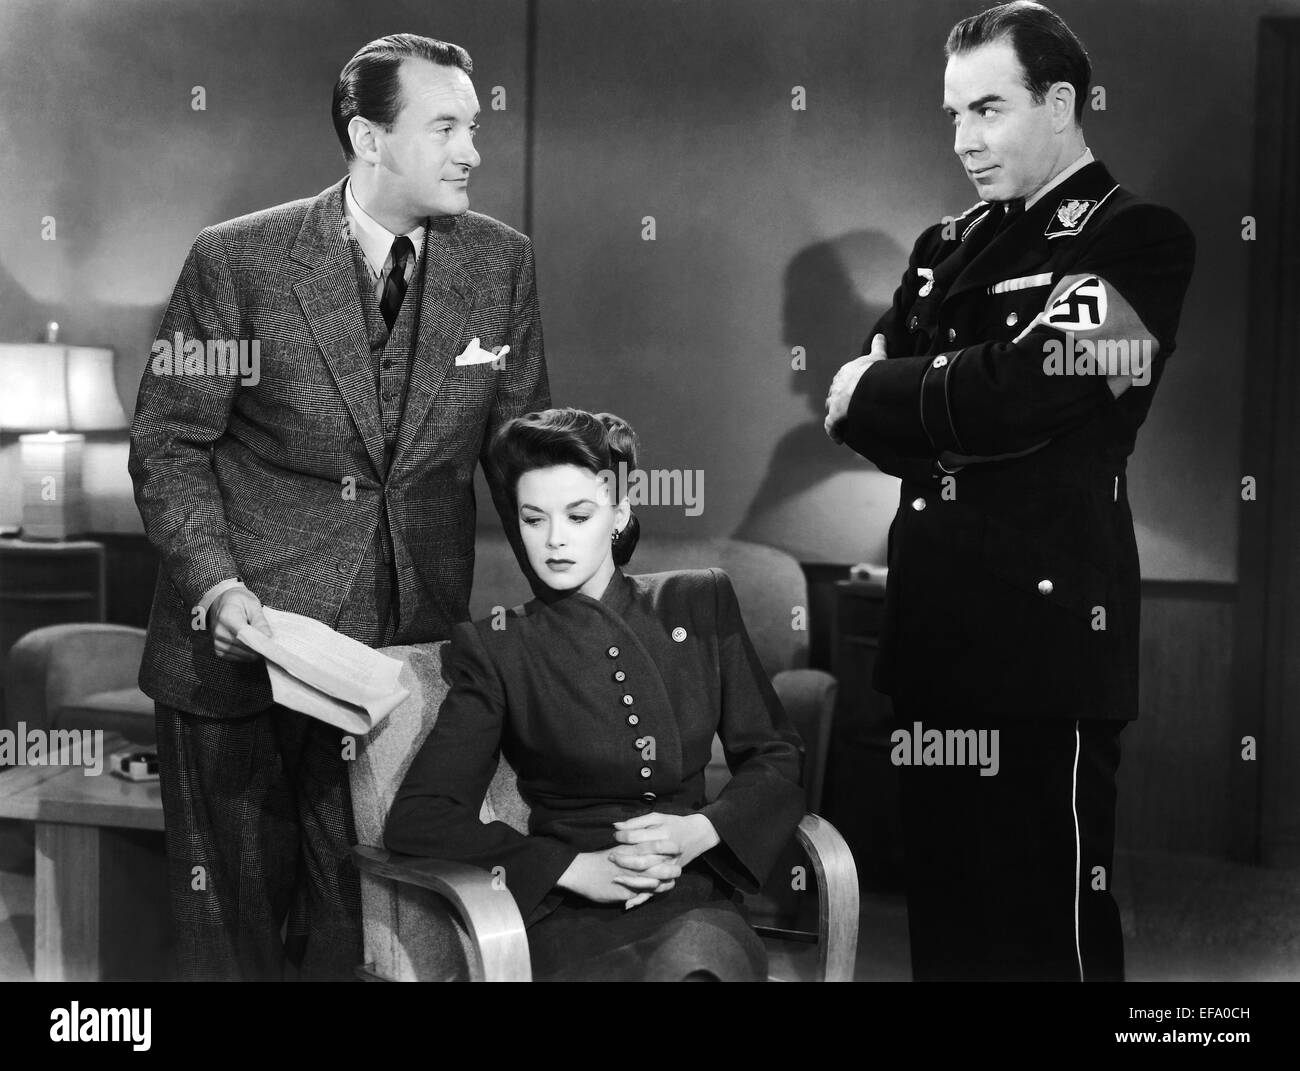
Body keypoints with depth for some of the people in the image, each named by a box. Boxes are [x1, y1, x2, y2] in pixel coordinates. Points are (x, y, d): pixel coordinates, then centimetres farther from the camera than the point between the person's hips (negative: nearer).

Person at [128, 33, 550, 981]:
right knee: (234, 910, 10)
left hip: (409, 647, 2)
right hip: (243, 635, -2)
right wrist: (215, 583, -17)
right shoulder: (239, 260, -7)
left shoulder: (501, 262, 2)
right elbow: (170, 444, -3)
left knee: (362, 919, 5)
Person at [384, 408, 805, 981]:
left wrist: (700, 832, -6)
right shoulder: (495, 648, 6)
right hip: (567, 918, -1)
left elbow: (777, 758, 14)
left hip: (695, 907, 2)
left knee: (694, 960, -35)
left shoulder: (699, 603, 13)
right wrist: (575, 867, -11)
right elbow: (415, 819, -1)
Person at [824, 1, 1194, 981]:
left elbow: (1014, 394, -19)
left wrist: (878, 393, -4)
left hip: (1047, 632, -7)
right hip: (935, 629, 7)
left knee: (1050, 922, 0)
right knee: (943, 909, 13)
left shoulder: (1138, 240, -5)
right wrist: (958, 410, -10)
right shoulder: (950, 246, 16)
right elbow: (859, 413, 9)